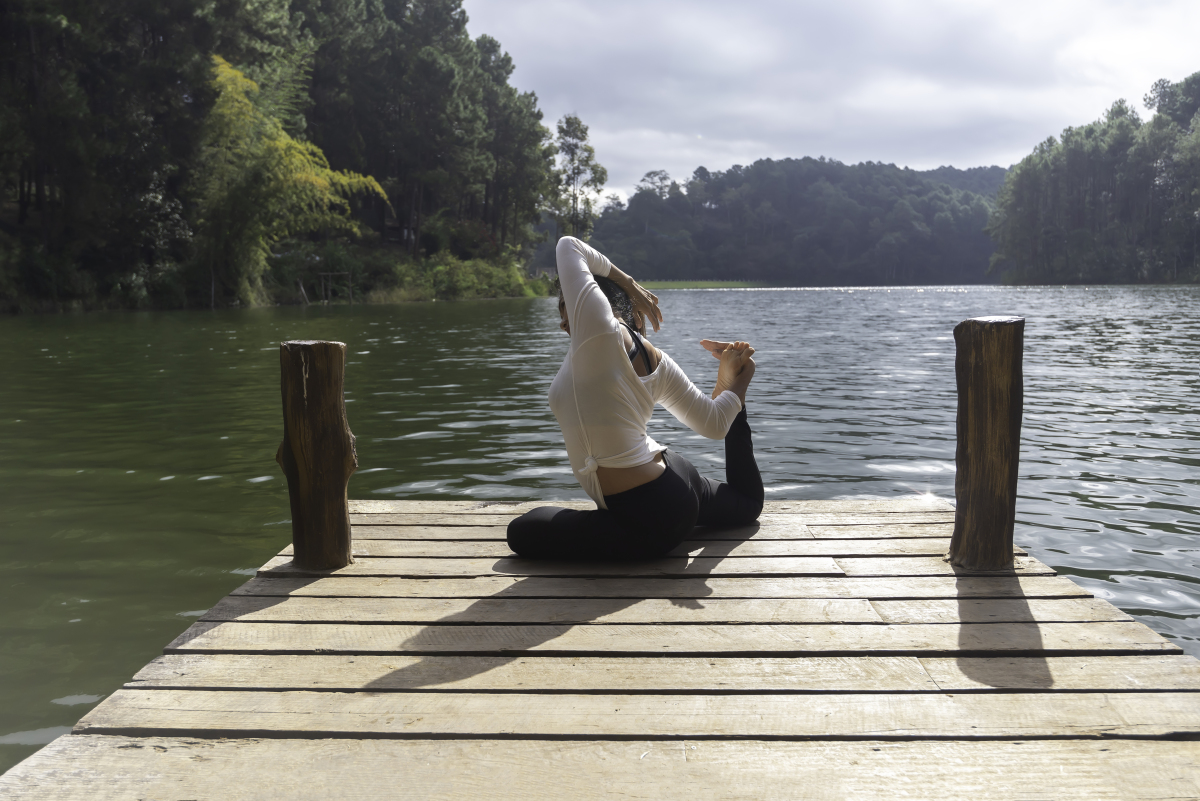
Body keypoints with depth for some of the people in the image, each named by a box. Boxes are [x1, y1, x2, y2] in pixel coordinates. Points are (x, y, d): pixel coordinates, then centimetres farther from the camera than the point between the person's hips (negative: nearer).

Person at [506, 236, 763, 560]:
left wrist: (627, 282, 5)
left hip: (652, 523, -9)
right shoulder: (655, 360, 2)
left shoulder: (597, 330, -19)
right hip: (677, 481, 9)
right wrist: (735, 385, 22)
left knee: (522, 531, 2)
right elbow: (714, 425, 4)